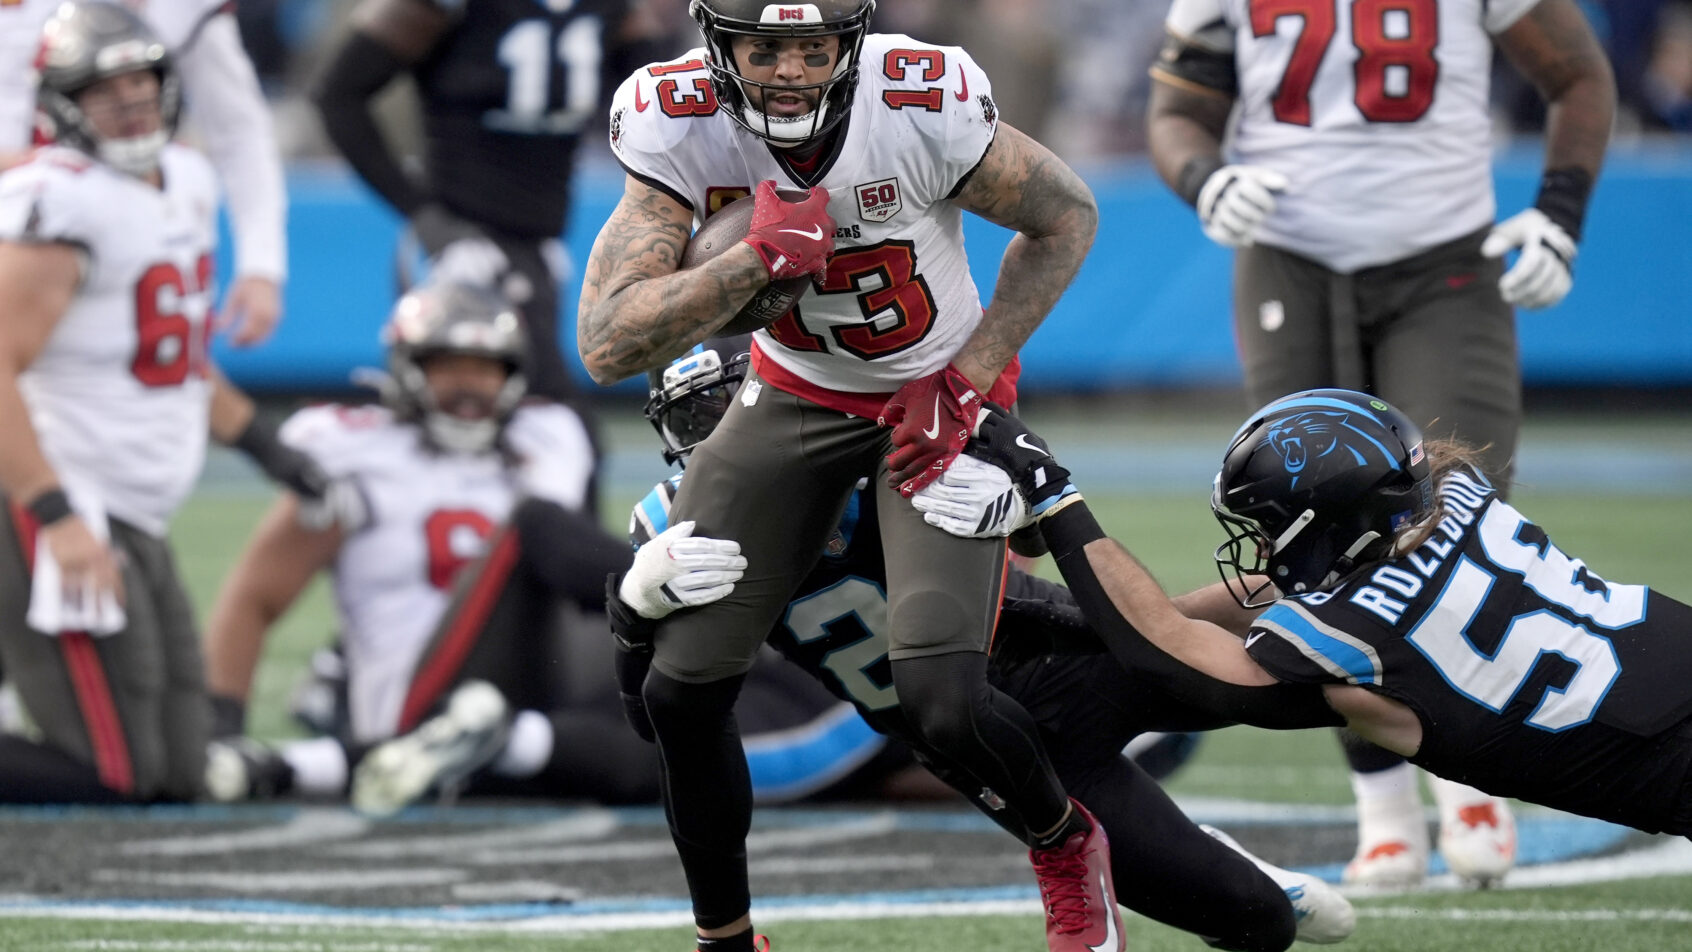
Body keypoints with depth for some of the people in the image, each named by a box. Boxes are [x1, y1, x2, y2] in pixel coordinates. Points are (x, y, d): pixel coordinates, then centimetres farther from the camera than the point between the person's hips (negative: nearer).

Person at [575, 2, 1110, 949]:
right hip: (797, 397, 3)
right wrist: (759, 258, -40)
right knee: (682, 685, -4)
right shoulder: (679, 123, -23)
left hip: (936, 395, -3)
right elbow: (607, 347, -28)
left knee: (942, 700, -17)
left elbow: (1066, 218, -10)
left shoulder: (924, 107, -30)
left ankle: (1067, 846, 16)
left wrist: (964, 384, -15)